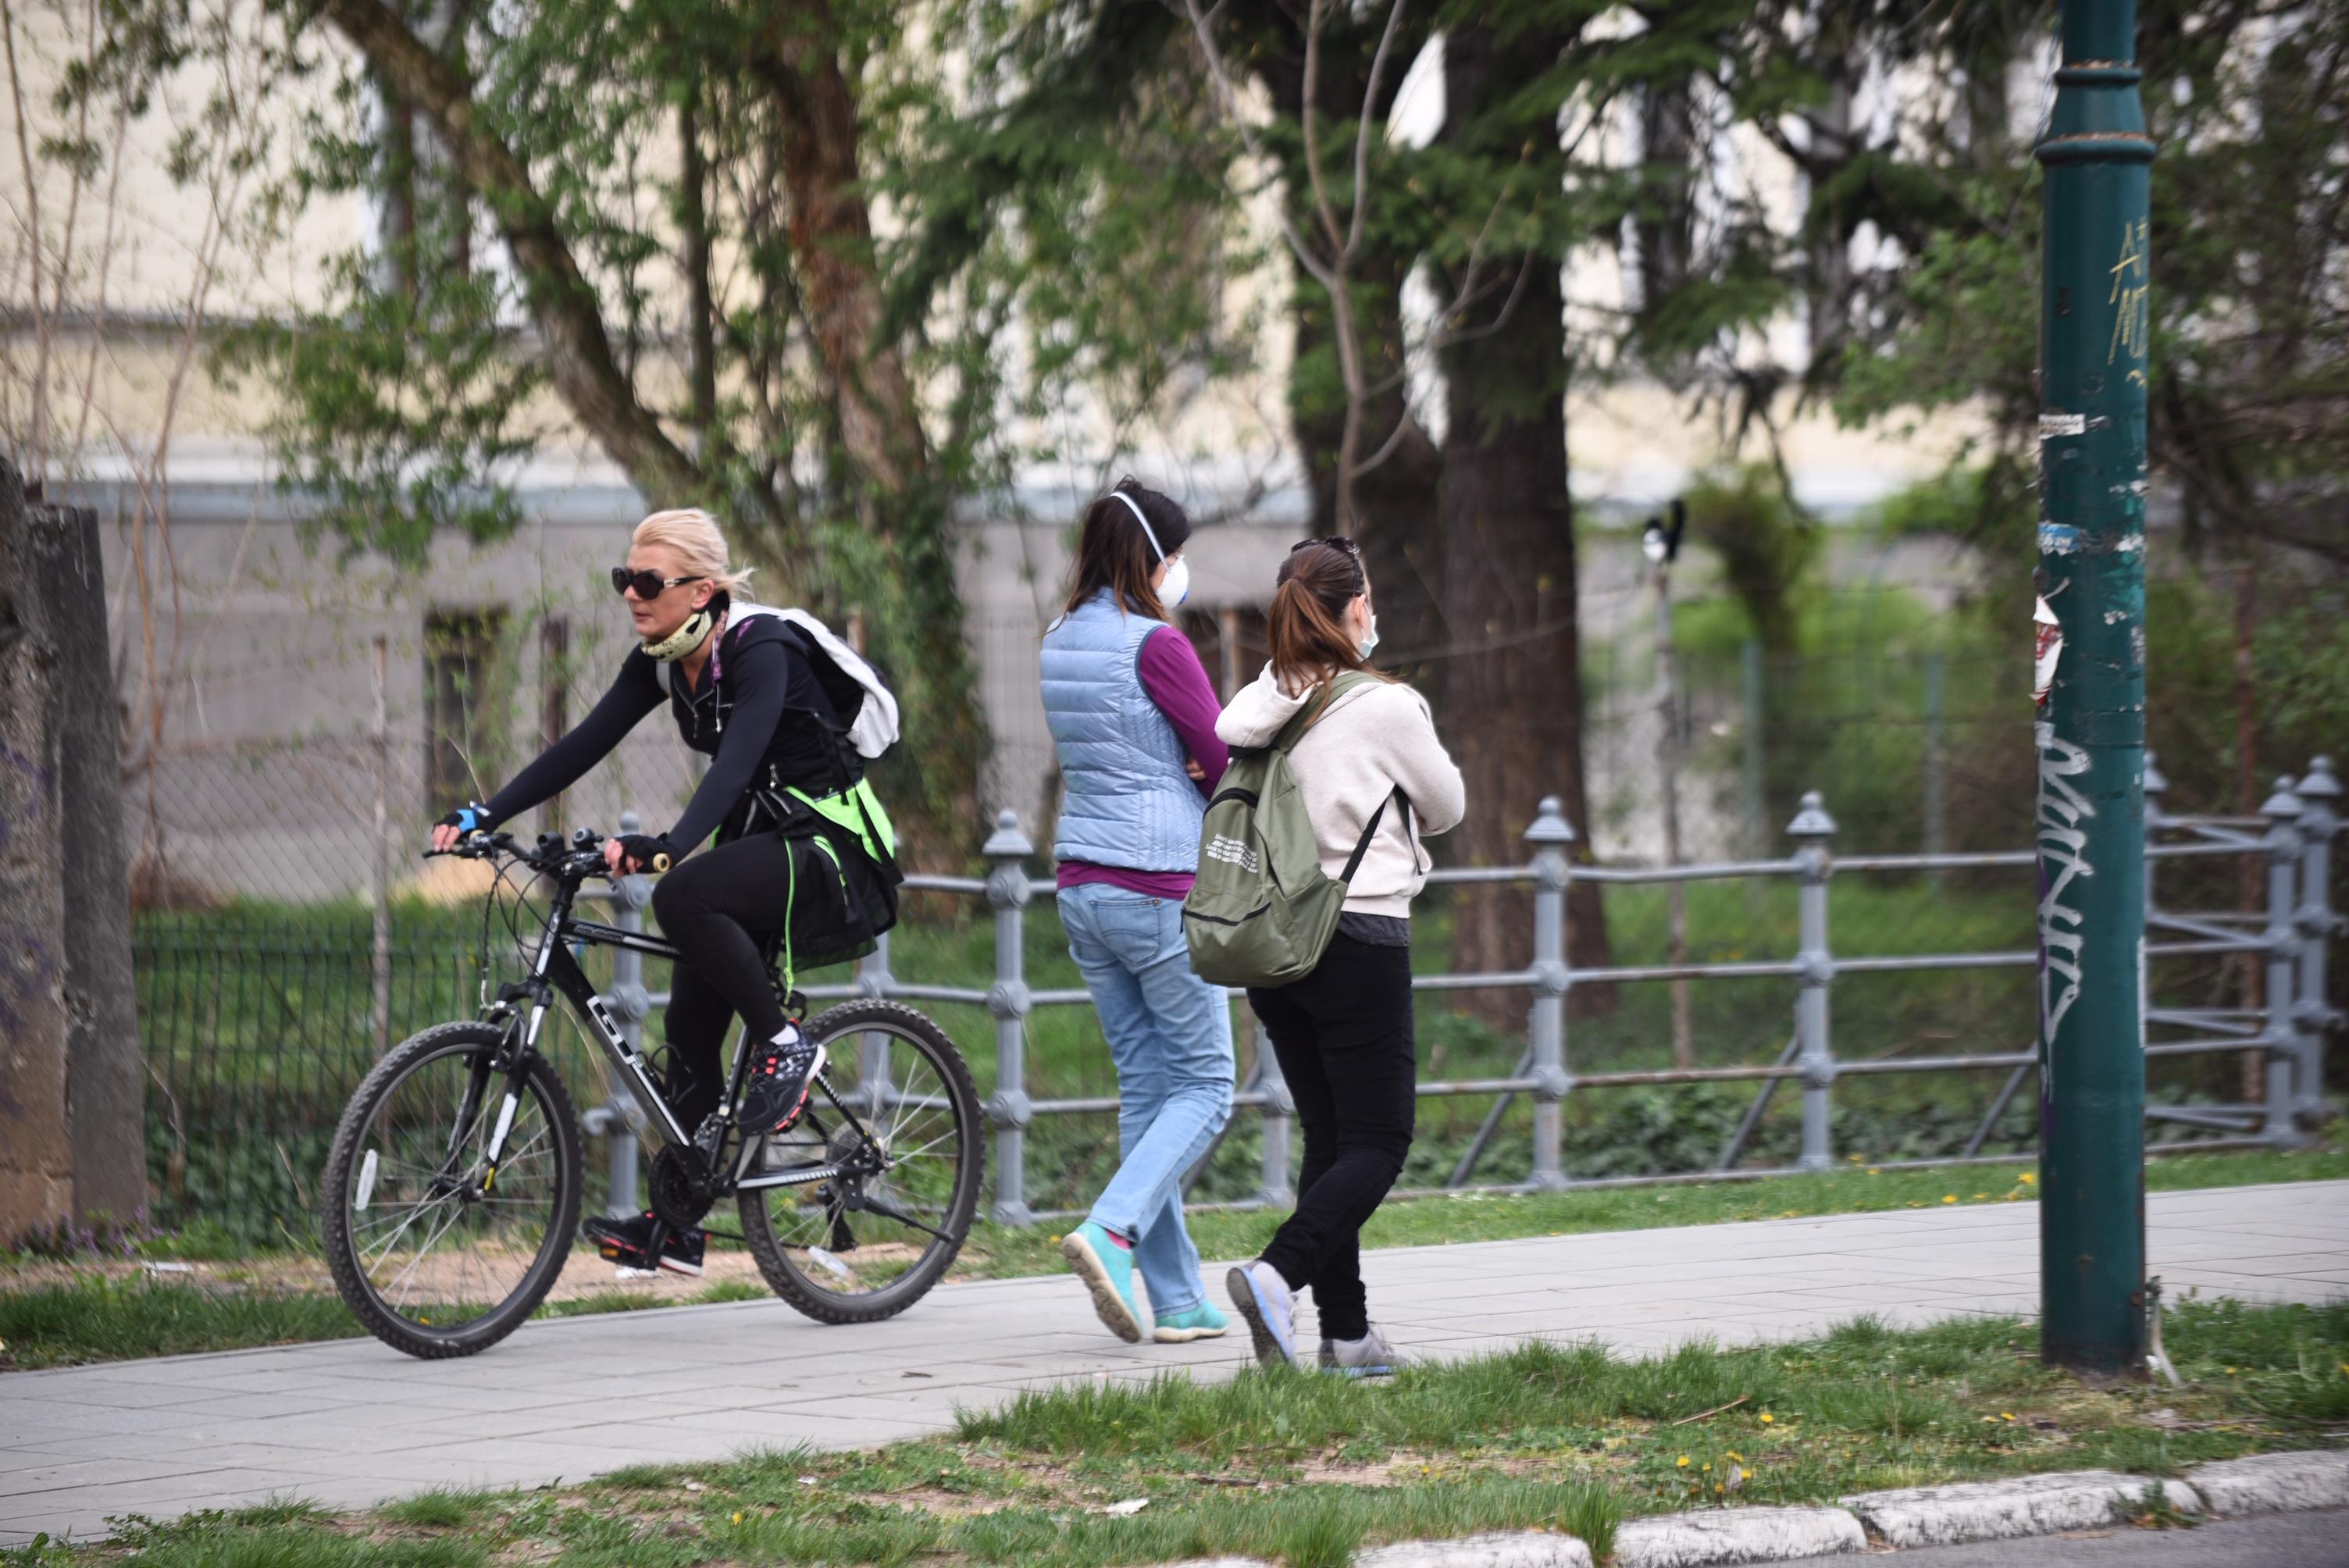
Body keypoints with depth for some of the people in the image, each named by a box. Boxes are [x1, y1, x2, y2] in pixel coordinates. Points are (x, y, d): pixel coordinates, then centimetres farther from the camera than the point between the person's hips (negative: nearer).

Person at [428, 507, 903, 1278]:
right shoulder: (660, 661, 0)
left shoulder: (763, 650, -23)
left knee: (683, 895, -32)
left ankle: (785, 1047, -15)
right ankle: (676, 1225, 7)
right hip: (764, 845, 8)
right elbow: (583, 746, -3)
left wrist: (670, 846, -53)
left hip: (834, 847, -8)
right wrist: (480, 817, -13)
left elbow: (735, 762, -38)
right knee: (690, 1027, 0)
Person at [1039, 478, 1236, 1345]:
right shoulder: (1157, 646, -14)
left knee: (1145, 1083, 11)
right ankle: (1111, 1231, -19)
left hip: (1083, 885, 8)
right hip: (1161, 889, -8)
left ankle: (1177, 1300, 9)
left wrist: (1184, 768, 0)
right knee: (1204, 1085, 1)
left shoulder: (1060, 643, 10)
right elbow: (1224, 762, -9)